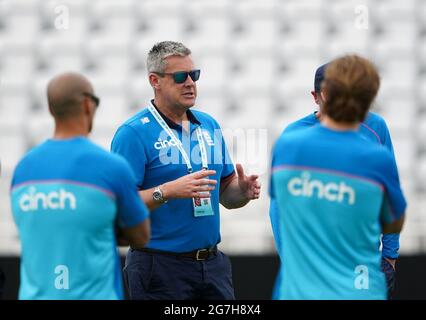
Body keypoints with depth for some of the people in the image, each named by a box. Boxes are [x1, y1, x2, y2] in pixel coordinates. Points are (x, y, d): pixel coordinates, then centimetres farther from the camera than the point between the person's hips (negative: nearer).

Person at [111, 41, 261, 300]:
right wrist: (167, 192, -27)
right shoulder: (134, 133, -8)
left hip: (213, 265, 6)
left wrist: (243, 191, -4)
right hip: (159, 266, -6)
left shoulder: (210, 126, 13)